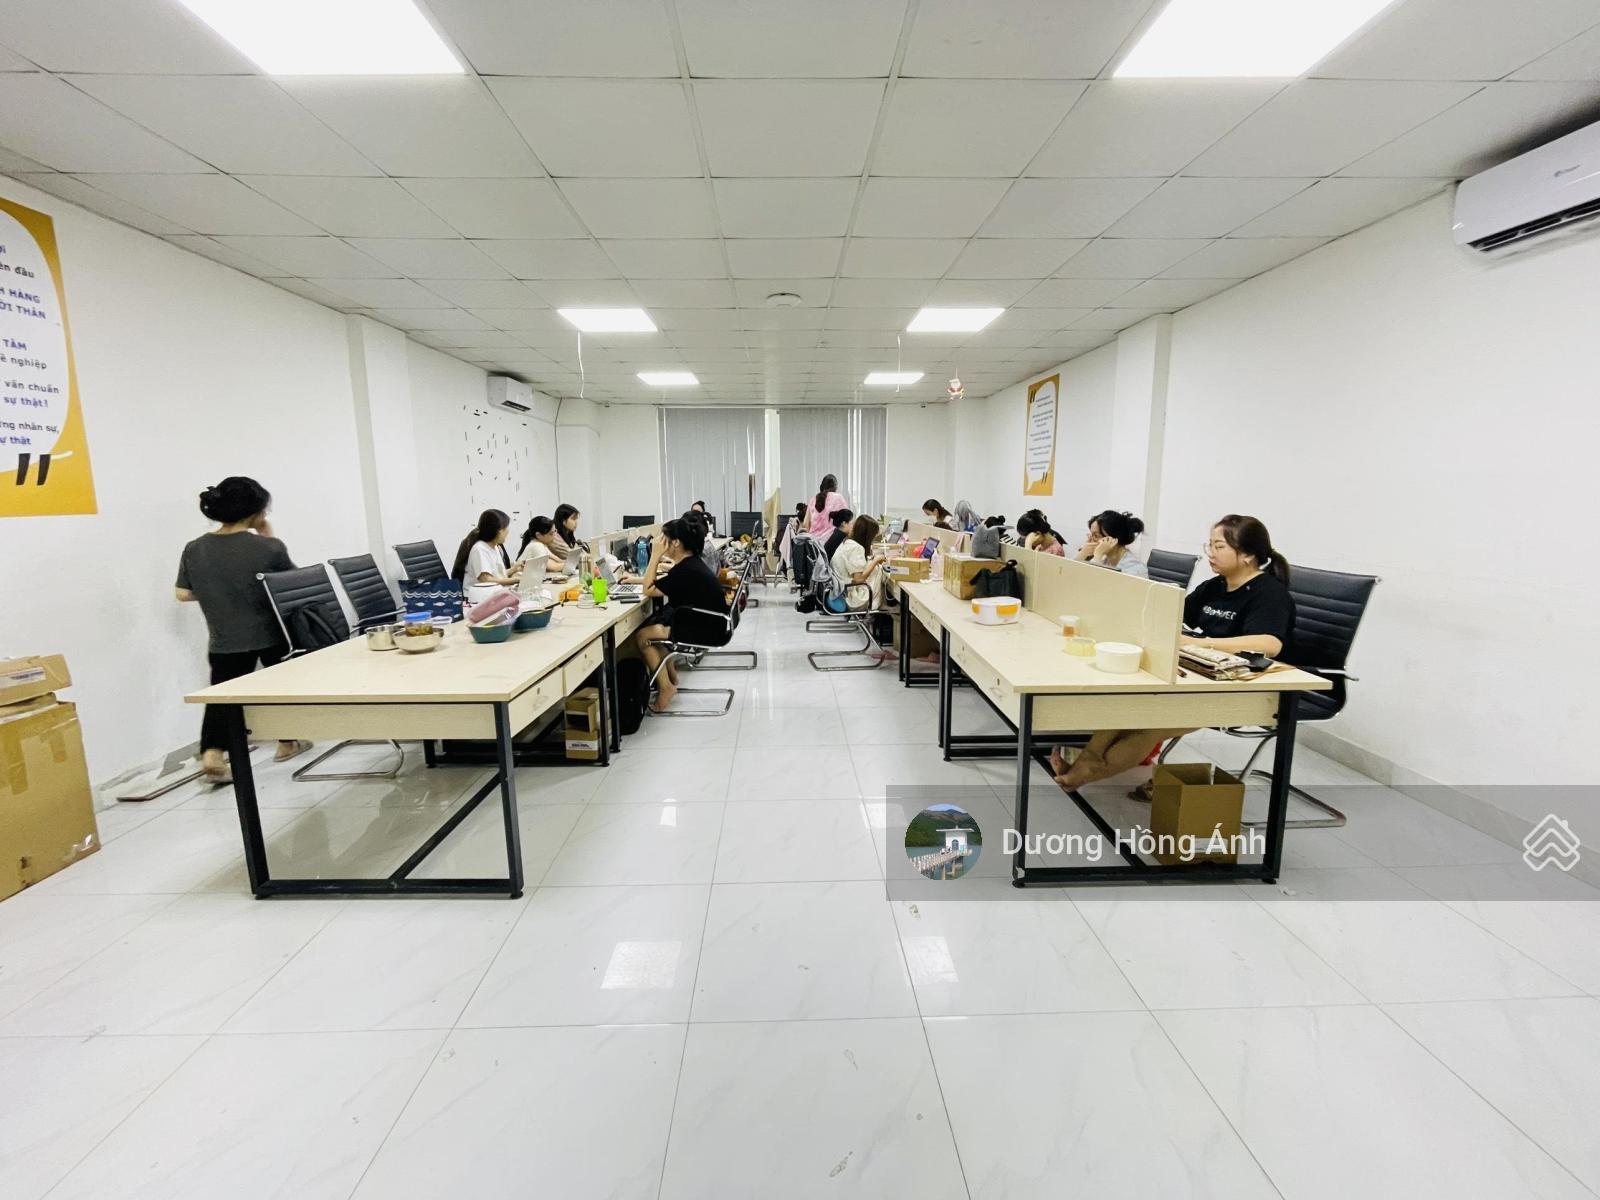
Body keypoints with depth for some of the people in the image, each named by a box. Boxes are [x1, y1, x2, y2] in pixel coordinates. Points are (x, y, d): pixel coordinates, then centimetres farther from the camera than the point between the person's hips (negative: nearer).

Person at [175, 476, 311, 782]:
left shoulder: (194, 550, -3)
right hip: (271, 635, -2)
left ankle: (212, 754, -5)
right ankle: (287, 743, 28)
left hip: (224, 642, 2)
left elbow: (182, 593, 4)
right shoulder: (267, 547, -16)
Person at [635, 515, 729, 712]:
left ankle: (666, 687, 5)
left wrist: (655, 555, -15)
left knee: (642, 637, -5)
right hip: (704, 621, 10)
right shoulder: (690, 561, 4)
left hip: (704, 630, -10)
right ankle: (670, 676, 25)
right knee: (653, 626, 17)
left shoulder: (685, 570, -25)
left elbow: (649, 590, -16)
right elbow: (657, 584, 21)